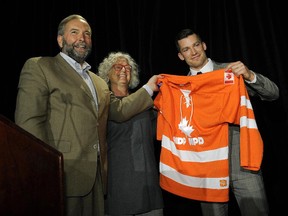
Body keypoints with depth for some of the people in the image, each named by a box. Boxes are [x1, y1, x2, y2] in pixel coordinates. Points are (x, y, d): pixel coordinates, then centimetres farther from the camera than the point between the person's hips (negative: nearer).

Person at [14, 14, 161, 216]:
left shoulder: (98, 82, 21)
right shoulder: (38, 67, -2)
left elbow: (119, 110, 13)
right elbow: (29, 122, -11)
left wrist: (148, 89, 8)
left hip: (95, 176, 7)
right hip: (63, 176, -6)